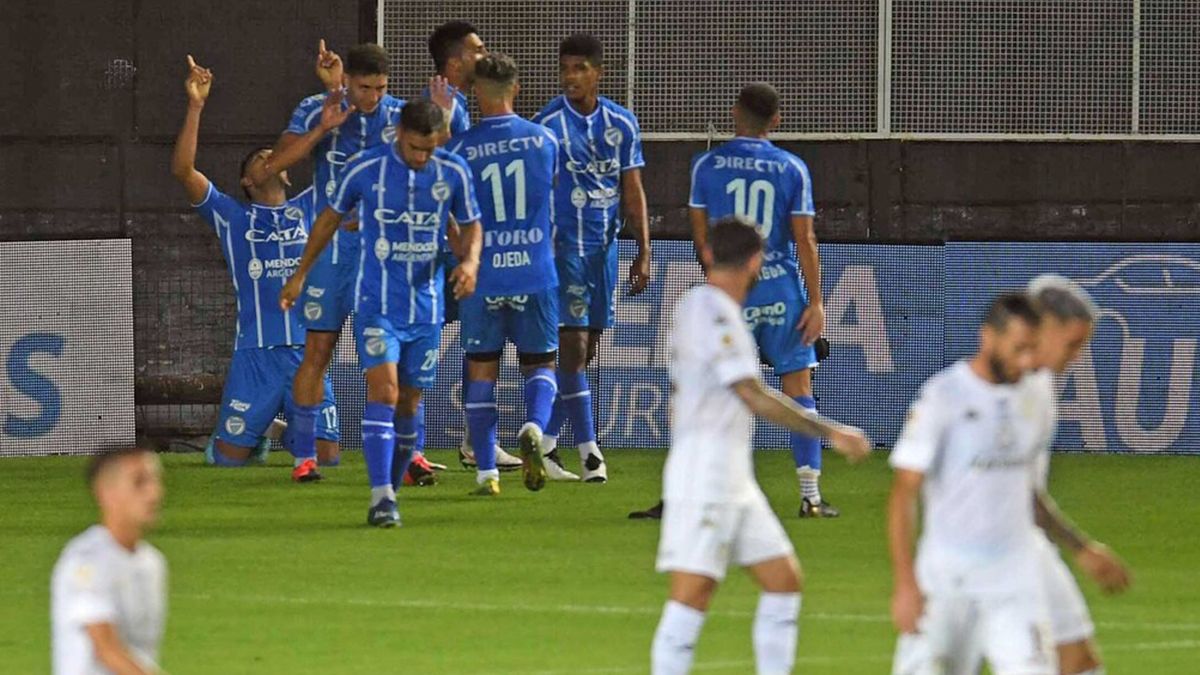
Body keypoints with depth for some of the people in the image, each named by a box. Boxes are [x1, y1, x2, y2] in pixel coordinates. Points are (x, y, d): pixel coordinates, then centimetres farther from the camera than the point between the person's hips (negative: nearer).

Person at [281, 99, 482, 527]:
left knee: (409, 400, 10)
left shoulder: (454, 172, -3)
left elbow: (470, 224, 11)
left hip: (427, 304, 3)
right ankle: (381, 498, -22)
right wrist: (300, 274, 13)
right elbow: (331, 217, 7)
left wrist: (470, 261, -12)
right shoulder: (365, 169, -9)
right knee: (383, 390, -18)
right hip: (377, 302, -3)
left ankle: (394, 482, 29)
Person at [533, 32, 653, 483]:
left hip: (605, 246, 5)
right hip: (564, 244, -5)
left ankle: (546, 442, 18)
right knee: (573, 345, -11)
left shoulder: (622, 124, 6)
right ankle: (587, 450, -10)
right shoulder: (547, 124, -7)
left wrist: (643, 252, 6)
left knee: (585, 351, 8)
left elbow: (633, 192, 10)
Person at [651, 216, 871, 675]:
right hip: (703, 470, -10)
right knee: (693, 592, -12)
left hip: (733, 477, 10)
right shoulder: (713, 314, -15)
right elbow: (756, 399, -21)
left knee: (783, 579, 9)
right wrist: (831, 433, -18)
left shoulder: (695, 306, 15)